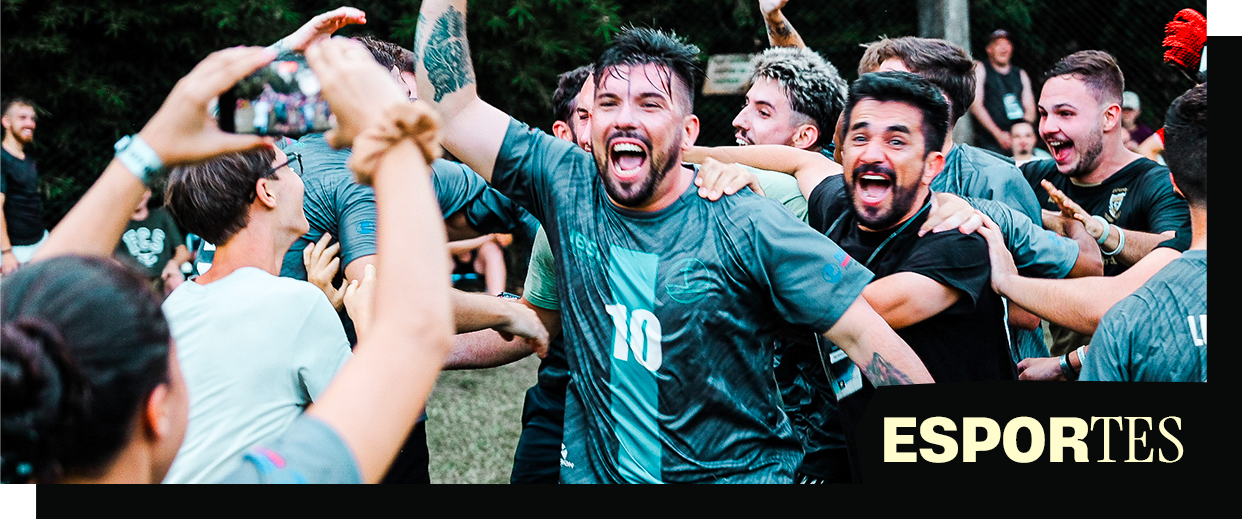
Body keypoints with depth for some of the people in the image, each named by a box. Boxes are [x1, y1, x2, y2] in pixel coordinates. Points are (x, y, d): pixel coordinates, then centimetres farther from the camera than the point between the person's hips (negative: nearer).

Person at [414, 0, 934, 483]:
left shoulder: (745, 225, -14)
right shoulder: (565, 186, -2)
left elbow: (867, 334, -15)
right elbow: (451, 107, -4)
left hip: (736, 473, -3)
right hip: (595, 469, 4)